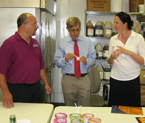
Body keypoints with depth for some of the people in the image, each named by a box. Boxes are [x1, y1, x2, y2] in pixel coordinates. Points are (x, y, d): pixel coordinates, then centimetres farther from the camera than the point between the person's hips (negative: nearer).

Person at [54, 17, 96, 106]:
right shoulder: (63, 42, 3)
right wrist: (65, 59, -18)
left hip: (84, 79, 1)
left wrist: (86, 61, -15)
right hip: (68, 79, 0)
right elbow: (57, 62, 2)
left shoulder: (87, 41, 6)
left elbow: (93, 59, 6)